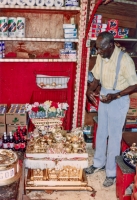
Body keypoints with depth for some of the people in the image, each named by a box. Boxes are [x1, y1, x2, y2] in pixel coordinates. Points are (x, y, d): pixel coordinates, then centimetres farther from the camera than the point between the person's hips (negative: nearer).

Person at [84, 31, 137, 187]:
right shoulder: (101, 57, -3)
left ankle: (112, 172, 18)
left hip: (119, 101, -6)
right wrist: (90, 89, -11)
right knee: (101, 133, 18)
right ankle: (99, 163, 37)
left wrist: (115, 96, -28)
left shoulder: (125, 59, -22)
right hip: (104, 98, 7)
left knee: (114, 137, 3)